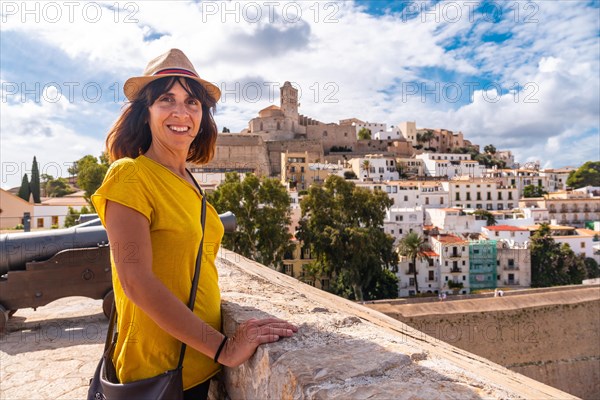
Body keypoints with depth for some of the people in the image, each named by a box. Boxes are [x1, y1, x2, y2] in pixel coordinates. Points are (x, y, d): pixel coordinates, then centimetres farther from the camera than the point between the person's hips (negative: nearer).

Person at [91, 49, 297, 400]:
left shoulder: (189, 182, 7)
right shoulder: (130, 175, -15)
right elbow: (136, 281, -23)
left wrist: (226, 340, 3)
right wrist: (222, 347, -24)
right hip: (159, 370, -7)